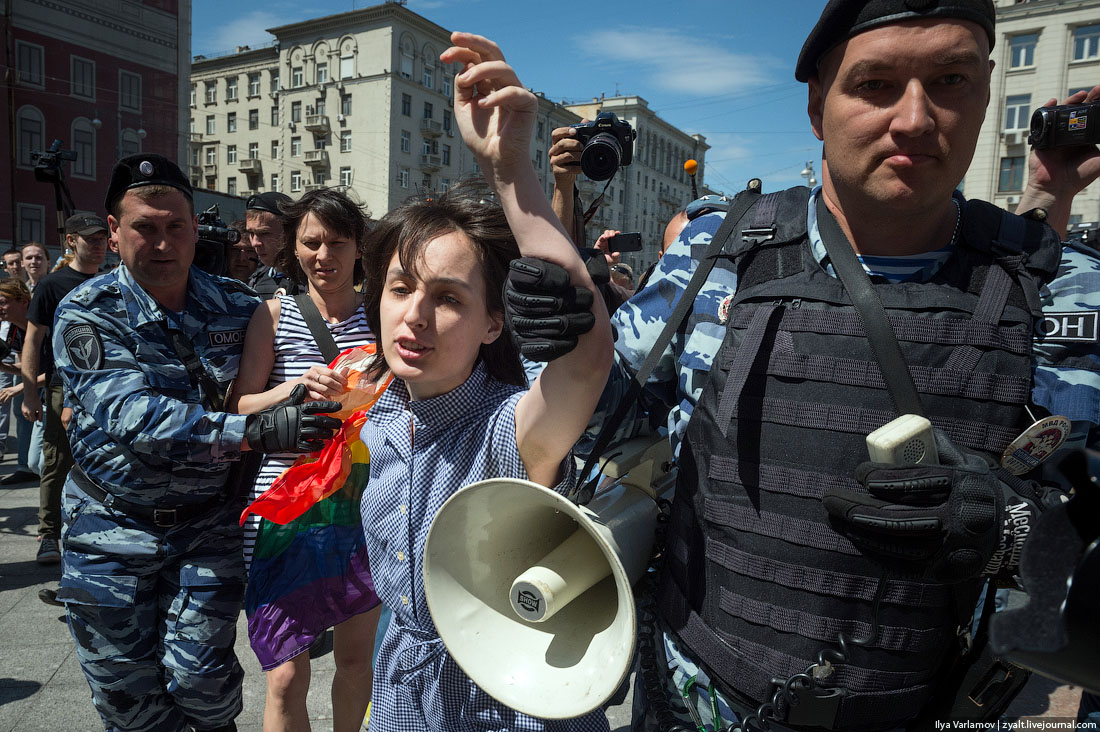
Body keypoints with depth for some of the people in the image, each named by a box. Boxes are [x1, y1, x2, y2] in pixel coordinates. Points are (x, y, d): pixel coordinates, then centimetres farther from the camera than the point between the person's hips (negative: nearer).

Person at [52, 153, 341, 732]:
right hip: (114, 525, 0)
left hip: (208, 520, 1)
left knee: (200, 678, 2)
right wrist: (253, 432, -40)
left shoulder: (237, 305, -3)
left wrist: (315, 392, -14)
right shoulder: (86, 314, -12)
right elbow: (133, 415, -27)